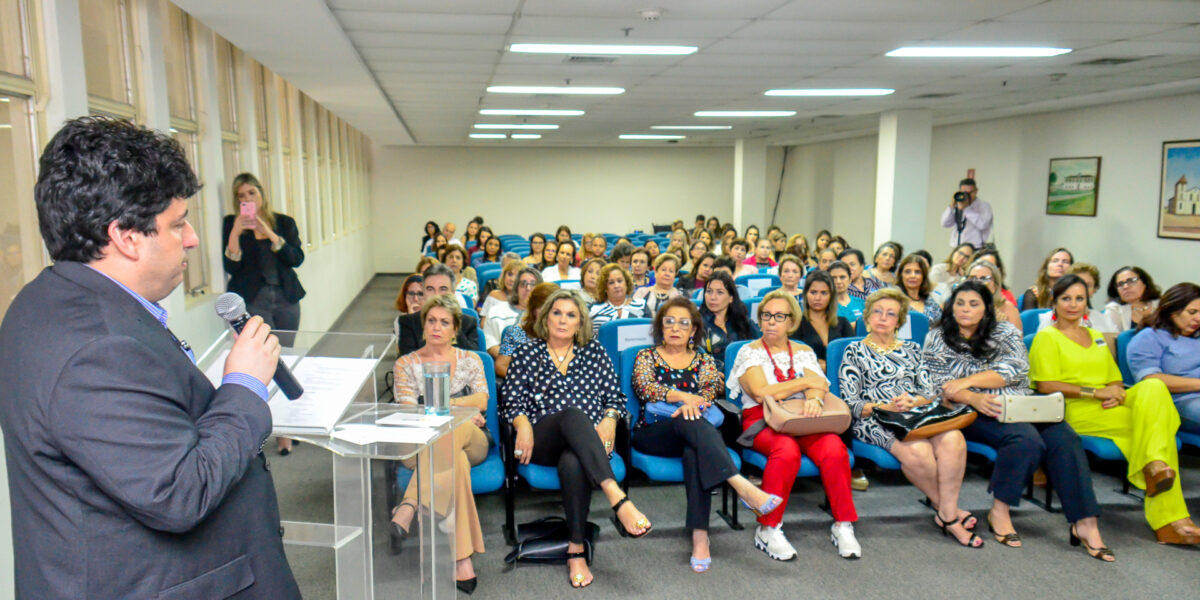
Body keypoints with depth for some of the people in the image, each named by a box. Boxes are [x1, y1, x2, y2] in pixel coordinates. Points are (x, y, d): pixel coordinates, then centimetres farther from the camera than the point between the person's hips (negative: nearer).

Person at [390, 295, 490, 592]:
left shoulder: (470, 360, 19)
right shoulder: (406, 364, 15)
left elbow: (482, 401, 1)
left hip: (472, 442, 1)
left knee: (454, 431, -40)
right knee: (454, 459, -41)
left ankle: (406, 510, -52)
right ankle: (462, 561, -52)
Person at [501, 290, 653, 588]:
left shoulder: (595, 353, 21)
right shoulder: (526, 354, 18)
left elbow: (615, 396, 15)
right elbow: (513, 401, 10)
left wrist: (610, 419, -7)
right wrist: (523, 424, -11)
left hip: (590, 440, 1)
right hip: (542, 442, -1)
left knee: (573, 463, -39)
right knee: (573, 414, -38)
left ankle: (576, 550, -33)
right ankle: (618, 500, -52)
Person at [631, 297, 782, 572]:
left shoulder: (704, 361, 20)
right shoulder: (646, 357, 15)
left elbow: (713, 388, -1)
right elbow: (643, 387, -6)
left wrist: (693, 404, -24)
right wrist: (682, 396, -23)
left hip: (692, 433, 2)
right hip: (652, 434, -1)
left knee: (694, 451, -37)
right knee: (690, 422, -36)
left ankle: (700, 536, -43)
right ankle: (743, 486, -51)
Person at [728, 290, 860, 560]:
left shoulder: (803, 352, 18)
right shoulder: (750, 352, 7)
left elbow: (819, 387, 2)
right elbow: (761, 393, -10)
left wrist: (815, 399, -24)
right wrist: (806, 382, -3)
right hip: (762, 421, -3)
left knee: (834, 448, -29)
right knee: (787, 450, -36)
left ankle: (843, 526, -16)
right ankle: (768, 529, -23)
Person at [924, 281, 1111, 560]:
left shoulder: (1005, 332, 14)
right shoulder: (938, 338, 9)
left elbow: (1017, 368, -4)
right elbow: (939, 385, -2)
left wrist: (968, 381, -13)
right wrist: (973, 398, -21)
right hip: (973, 413, -3)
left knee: (1063, 438, -24)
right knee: (1026, 438, -32)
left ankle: (1086, 523, -23)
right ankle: (1000, 511, -19)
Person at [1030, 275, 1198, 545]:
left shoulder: (1097, 338, 28)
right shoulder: (1047, 337, 5)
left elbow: (1115, 380, 23)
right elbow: (1046, 385, -7)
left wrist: (1116, 392, -2)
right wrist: (1095, 393, -13)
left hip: (1110, 408, 6)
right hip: (1075, 412, -6)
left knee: (1154, 387, -25)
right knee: (1154, 420, -25)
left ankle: (1155, 465, -31)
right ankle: (1169, 517, -26)